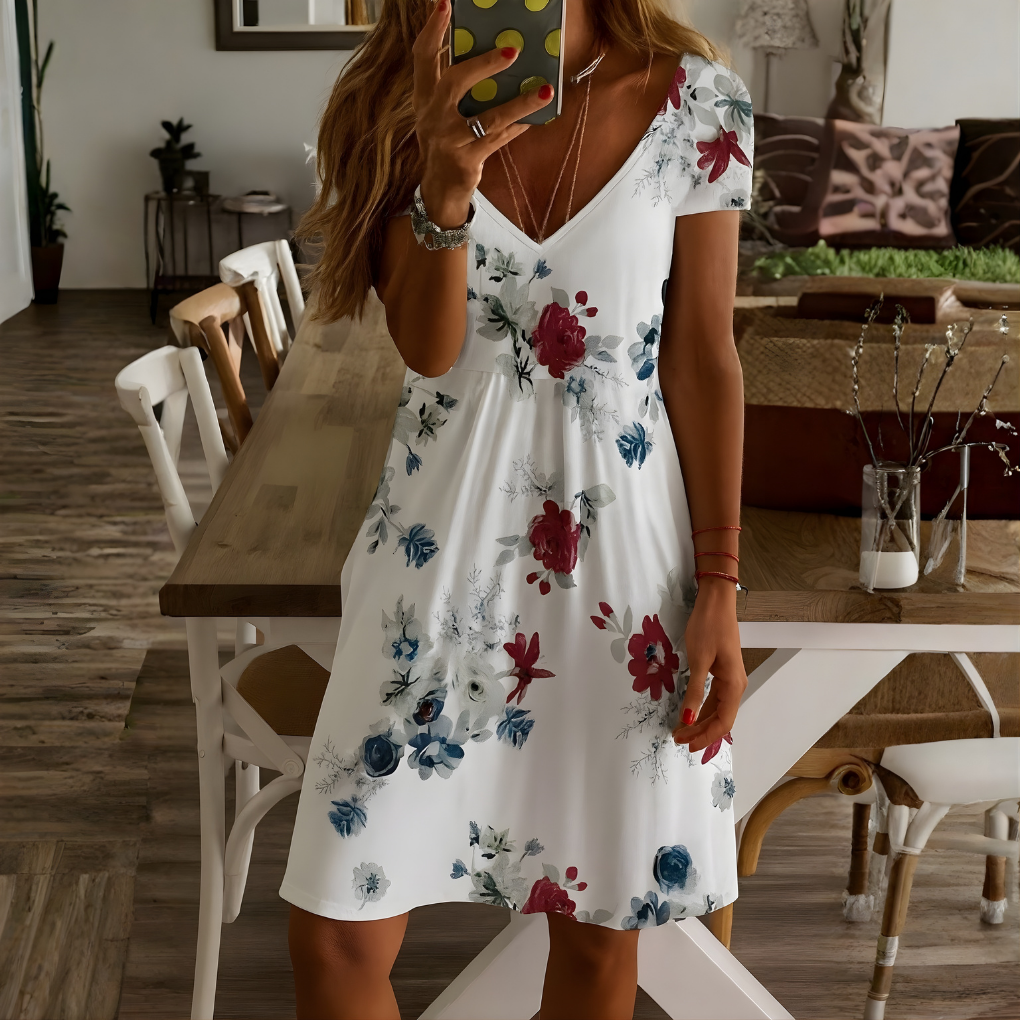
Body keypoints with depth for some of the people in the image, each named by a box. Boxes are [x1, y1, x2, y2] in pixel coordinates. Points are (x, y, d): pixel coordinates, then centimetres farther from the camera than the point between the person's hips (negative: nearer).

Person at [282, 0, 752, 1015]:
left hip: (623, 544, -1)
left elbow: (703, 357, -1)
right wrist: (446, 184, -29)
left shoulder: (695, 102, -5)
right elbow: (427, 348, -10)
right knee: (336, 933, 3)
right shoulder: (404, 102, -1)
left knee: (598, 929, 11)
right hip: (444, 529, 1)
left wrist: (719, 586, -2)